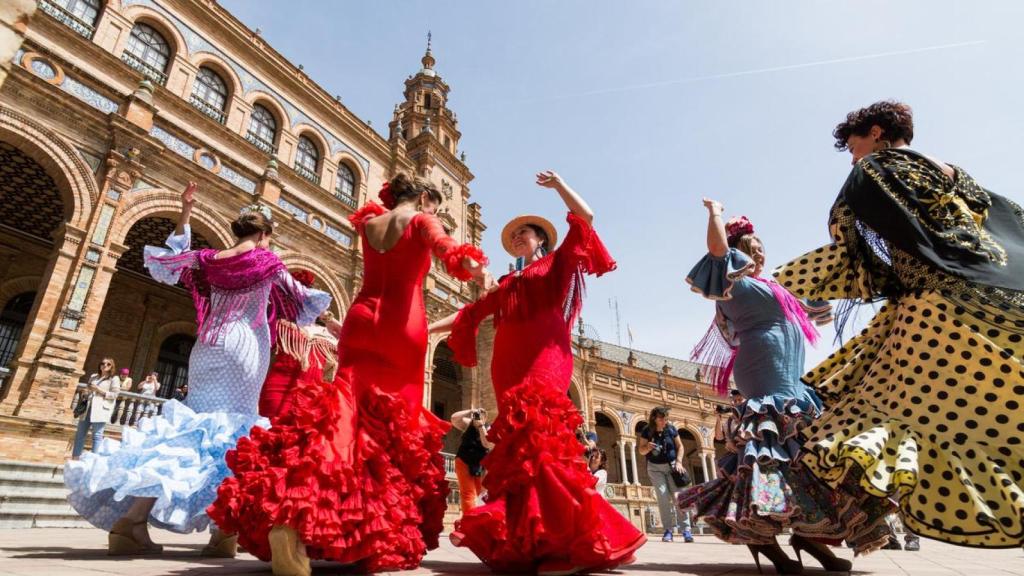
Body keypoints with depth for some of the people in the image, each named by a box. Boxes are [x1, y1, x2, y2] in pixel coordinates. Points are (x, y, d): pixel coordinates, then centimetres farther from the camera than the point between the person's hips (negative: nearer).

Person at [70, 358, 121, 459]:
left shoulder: (114, 379, 1)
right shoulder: (93, 376, 19)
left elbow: (115, 394, -7)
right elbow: (88, 390, 29)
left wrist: (99, 390, -12)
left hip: (100, 409, -6)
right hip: (88, 408, 6)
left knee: (97, 435, -5)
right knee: (80, 433, 8)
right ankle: (75, 457, 14)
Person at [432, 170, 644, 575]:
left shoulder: (557, 263, 16)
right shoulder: (509, 283, 29)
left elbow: (585, 217, 6)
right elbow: (471, 313, 27)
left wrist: (557, 183, 11)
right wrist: (428, 328, 23)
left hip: (543, 358, -5)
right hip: (510, 365, 6)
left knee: (538, 436, -22)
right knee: (519, 443, -3)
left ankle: (569, 542, -21)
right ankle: (525, 539, -1)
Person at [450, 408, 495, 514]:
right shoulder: (468, 424, -2)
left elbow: (487, 444, -22)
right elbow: (454, 418, -16)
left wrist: (481, 426, -24)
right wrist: (469, 411, -19)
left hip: (480, 466, 2)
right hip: (464, 462, -2)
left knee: (477, 493, 12)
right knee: (468, 493, -10)